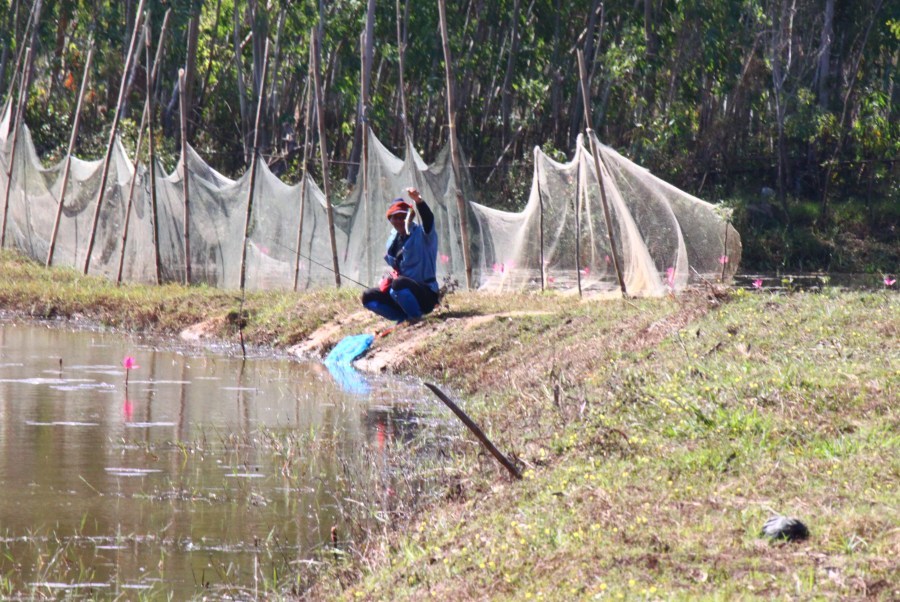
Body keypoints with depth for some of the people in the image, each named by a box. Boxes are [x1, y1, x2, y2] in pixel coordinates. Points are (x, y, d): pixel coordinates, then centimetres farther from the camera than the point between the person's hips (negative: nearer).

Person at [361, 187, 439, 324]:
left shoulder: (422, 235, -10)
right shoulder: (393, 240, 11)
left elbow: (428, 219, -34)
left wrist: (418, 201, -51)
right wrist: (390, 277, 3)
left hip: (426, 296, -8)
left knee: (399, 283, -37)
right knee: (368, 297, -2)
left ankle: (415, 316, -15)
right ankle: (405, 317, -2)